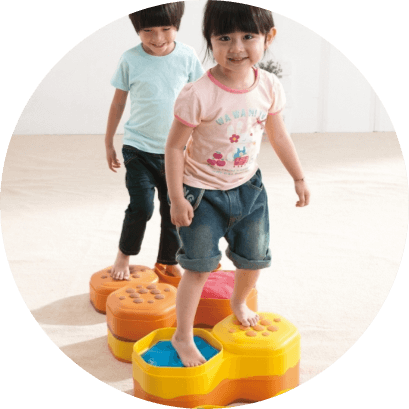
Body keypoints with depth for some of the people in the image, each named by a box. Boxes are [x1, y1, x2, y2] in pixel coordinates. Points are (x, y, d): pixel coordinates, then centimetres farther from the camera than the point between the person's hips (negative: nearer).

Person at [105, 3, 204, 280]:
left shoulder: (187, 57, -5)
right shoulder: (130, 59, -7)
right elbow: (118, 102, 3)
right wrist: (109, 142, 9)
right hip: (138, 149, -2)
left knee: (173, 209, 9)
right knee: (141, 207, -9)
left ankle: (169, 260, 28)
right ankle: (124, 255, 15)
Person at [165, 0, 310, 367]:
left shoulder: (269, 87, -9)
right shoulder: (198, 95, -26)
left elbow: (279, 136, 6)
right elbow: (175, 147, -17)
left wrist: (299, 178, 11)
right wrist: (177, 199, -16)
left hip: (248, 187, 5)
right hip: (202, 192, -5)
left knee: (255, 257, 16)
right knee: (200, 266, -2)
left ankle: (239, 303, 48)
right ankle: (183, 337, 15)